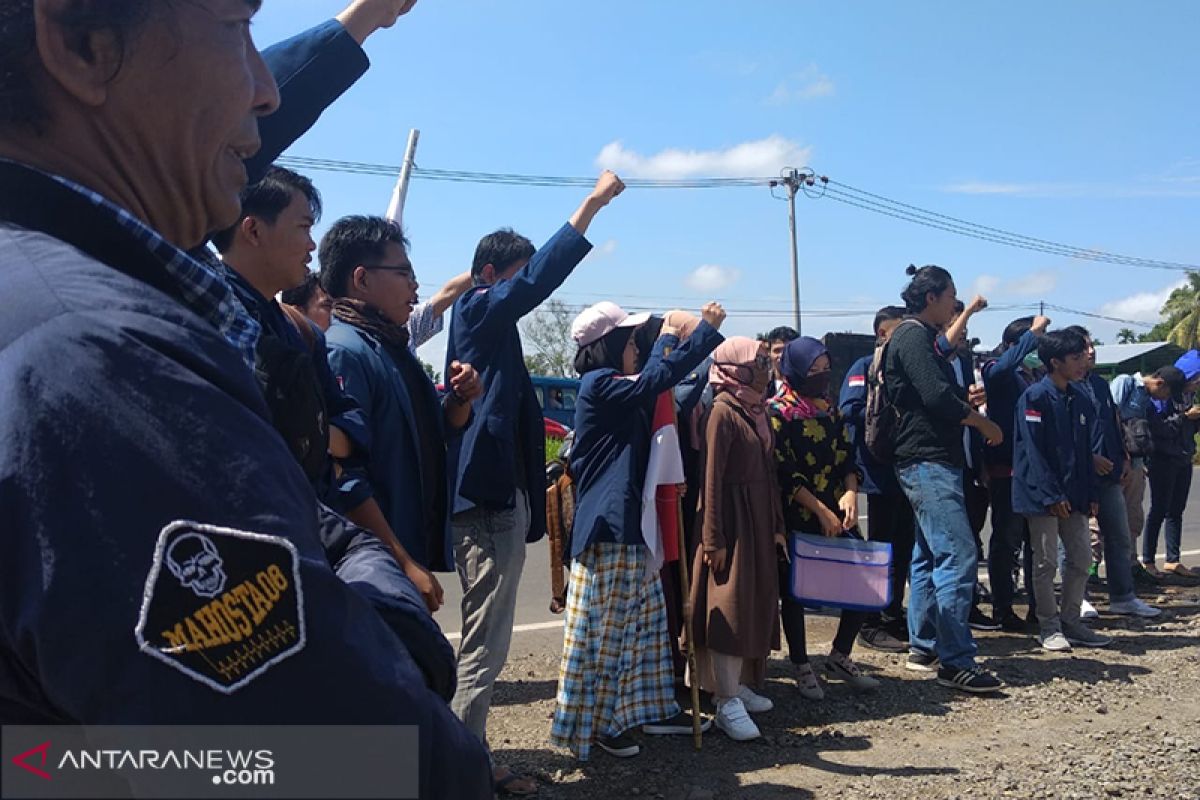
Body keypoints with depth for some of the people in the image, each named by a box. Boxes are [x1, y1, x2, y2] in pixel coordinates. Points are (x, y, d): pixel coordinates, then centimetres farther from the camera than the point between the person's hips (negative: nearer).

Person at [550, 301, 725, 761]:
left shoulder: (619, 388, 18)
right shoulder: (599, 384, -13)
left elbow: (667, 376, 26)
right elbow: (653, 380, -23)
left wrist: (701, 333, 17)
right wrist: (666, 337, -7)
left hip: (631, 527, 11)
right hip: (606, 530, -10)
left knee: (647, 619, 17)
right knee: (604, 630, -2)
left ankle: (654, 708, 29)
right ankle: (593, 724, 10)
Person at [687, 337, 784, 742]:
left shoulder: (757, 410, 11)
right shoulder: (723, 411, -13)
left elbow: (769, 472, 15)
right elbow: (712, 478, -16)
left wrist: (776, 525, 14)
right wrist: (713, 539, -18)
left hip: (760, 517, 9)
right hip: (732, 516, -9)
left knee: (756, 601, 13)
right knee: (730, 605, -6)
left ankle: (740, 684, 25)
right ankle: (727, 703, 0)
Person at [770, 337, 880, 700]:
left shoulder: (830, 408, 13)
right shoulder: (777, 411, -7)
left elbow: (847, 456, 11)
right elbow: (784, 472, -13)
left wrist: (850, 492, -9)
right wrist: (821, 511, -16)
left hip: (836, 513, 6)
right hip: (795, 518, -6)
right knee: (793, 591, 3)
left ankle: (840, 658, 19)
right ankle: (802, 668, 20)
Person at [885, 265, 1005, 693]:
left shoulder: (919, 338, 20)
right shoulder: (912, 337, -11)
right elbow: (938, 397, -21)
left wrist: (964, 401, 5)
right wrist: (985, 424, -8)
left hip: (930, 462, 11)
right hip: (928, 461, -11)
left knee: (930, 556, 13)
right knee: (958, 556, -13)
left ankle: (923, 647, 21)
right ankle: (956, 662, -10)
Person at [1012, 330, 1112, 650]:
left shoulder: (1080, 399, 11)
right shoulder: (1035, 397, -12)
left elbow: (1085, 450, 14)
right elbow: (1034, 451, -15)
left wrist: (1090, 494, 9)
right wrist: (1052, 495, -18)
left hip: (1073, 494, 7)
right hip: (1042, 496, -7)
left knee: (1081, 557, 10)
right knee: (1046, 562, 0)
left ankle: (1070, 622, 23)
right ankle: (1048, 627, 13)